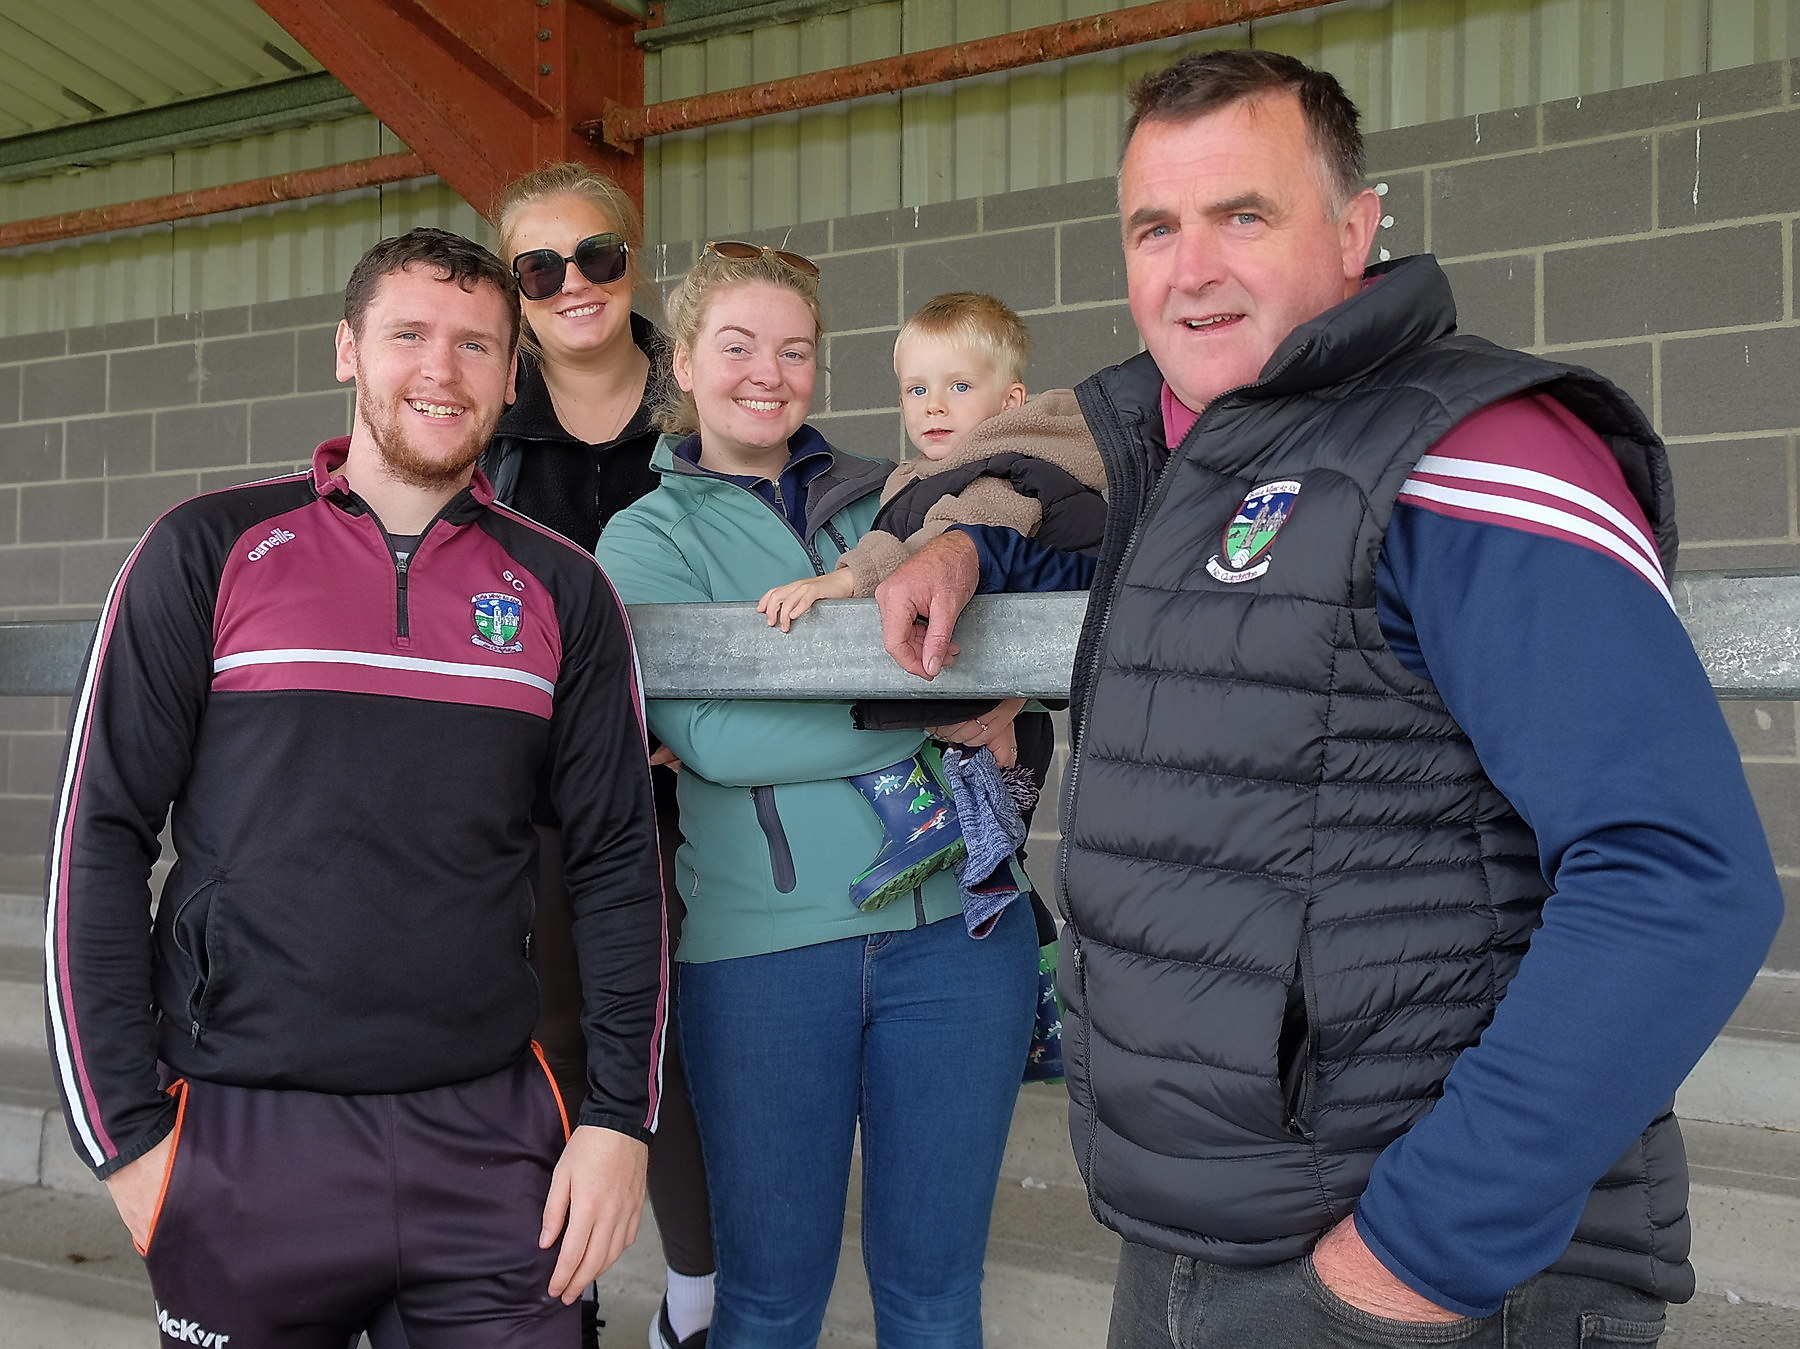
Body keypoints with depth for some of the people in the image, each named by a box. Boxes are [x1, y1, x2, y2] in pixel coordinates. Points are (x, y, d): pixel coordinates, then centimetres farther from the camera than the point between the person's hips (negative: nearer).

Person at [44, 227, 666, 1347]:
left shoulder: (562, 591, 5)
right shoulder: (210, 552, 0)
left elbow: (620, 861, 6)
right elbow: (102, 837, -1)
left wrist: (618, 1117, 0)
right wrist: (124, 1128, -5)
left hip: (488, 1133, 1)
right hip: (244, 1131, -1)